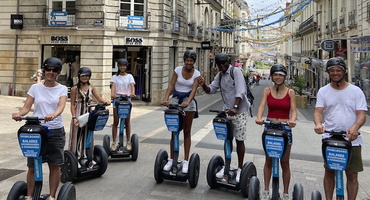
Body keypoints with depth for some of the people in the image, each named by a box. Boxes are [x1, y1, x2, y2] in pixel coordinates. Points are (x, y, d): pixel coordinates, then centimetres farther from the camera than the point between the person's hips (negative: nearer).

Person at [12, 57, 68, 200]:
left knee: (54, 165, 4)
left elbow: (61, 106, -15)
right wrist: (19, 114, -24)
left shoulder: (62, 89, 3)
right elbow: (26, 107, -1)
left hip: (55, 131, 0)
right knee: (32, 166, 4)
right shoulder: (35, 87, 6)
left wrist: (53, 115, -37)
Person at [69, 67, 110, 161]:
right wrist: (74, 117, -14)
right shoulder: (75, 89, -3)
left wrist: (106, 102, -23)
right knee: (77, 136, -1)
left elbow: (99, 98, -1)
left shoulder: (91, 87, 8)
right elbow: (72, 104, -4)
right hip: (78, 114, -4)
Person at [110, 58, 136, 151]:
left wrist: (132, 93, -27)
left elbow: (132, 85, -6)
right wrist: (112, 93, -29)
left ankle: (128, 142, 12)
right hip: (117, 98, 0)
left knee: (127, 122, 3)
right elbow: (113, 86, -7)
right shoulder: (115, 77, 8)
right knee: (115, 122, 1)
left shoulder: (129, 76, 10)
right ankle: (114, 142, 7)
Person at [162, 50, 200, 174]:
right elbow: (171, 85, -6)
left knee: (187, 132, 4)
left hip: (188, 100, -1)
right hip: (176, 99, 1)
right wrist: (166, 99, -22)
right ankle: (171, 159, 12)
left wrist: (187, 102, -31)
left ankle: (186, 161, 8)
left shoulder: (196, 74, -2)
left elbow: (194, 89, -14)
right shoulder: (178, 70, 0)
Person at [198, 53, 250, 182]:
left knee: (239, 140, 2)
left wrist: (235, 108, -33)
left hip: (239, 111, -6)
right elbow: (211, 90, 9)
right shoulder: (220, 76, 10)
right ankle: (226, 167, 23)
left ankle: (239, 169, 13)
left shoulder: (235, 71, -13)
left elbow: (240, 91, -22)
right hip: (227, 111, 6)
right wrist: (203, 85, -13)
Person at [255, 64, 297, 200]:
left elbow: (293, 110, -7)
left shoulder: (290, 92, 1)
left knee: (285, 162, 4)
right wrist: (259, 118, -30)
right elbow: (262, 106, -10)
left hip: (285, 127, -1)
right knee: (268, 160, 9)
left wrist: (292, 120, -29)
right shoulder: (267, 90, 3)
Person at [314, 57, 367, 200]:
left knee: (352, 174, 1)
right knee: (329, 172, 11)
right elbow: (318, 111, -3)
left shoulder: (355, 91, 3)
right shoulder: (323, 91, 7)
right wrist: (318, 124, -27)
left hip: (352, 139, -1)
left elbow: (361, 114, -4)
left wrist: (355, 127, -27)